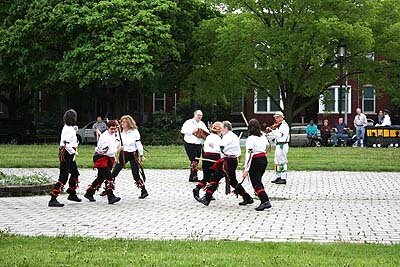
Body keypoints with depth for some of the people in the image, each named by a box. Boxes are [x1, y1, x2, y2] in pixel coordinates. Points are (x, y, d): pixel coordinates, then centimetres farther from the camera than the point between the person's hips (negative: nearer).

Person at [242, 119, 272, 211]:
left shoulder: (250, 139, -17)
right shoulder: (263, 136, 3)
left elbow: (249, 154, -20)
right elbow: (267, 145, 23)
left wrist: (246, 169, -20)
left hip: (255, 161, -7)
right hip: (264, 160, 7)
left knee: (256, 183, -4)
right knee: (258, 181, 20)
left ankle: (265, 201, -18)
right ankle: (265, 200, 21)